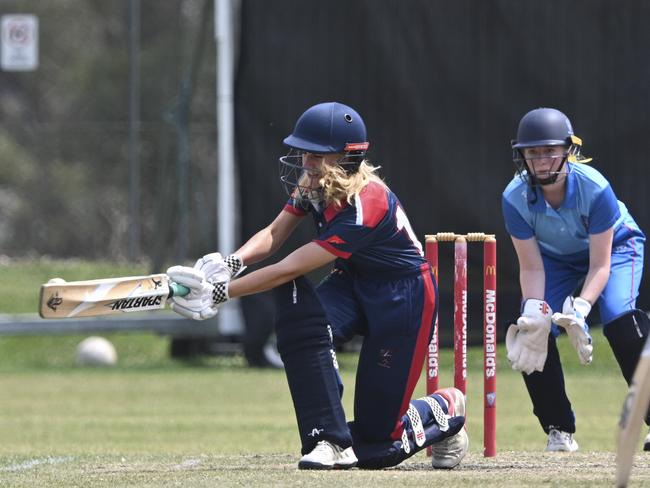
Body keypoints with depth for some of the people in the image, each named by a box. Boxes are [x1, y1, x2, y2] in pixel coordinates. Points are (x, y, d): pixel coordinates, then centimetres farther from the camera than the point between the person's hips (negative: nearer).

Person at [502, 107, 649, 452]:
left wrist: (580, 307, -45)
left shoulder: (594, 188, -34)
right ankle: (560, 431, 1)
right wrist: (534, 309, -38)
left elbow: (601, 265, -29)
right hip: (556, 258, 3)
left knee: (619, 318, -29)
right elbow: (531, 267, -19)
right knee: (534, 330, -16)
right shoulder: (515, 199, -26)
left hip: (614, 246, -3)